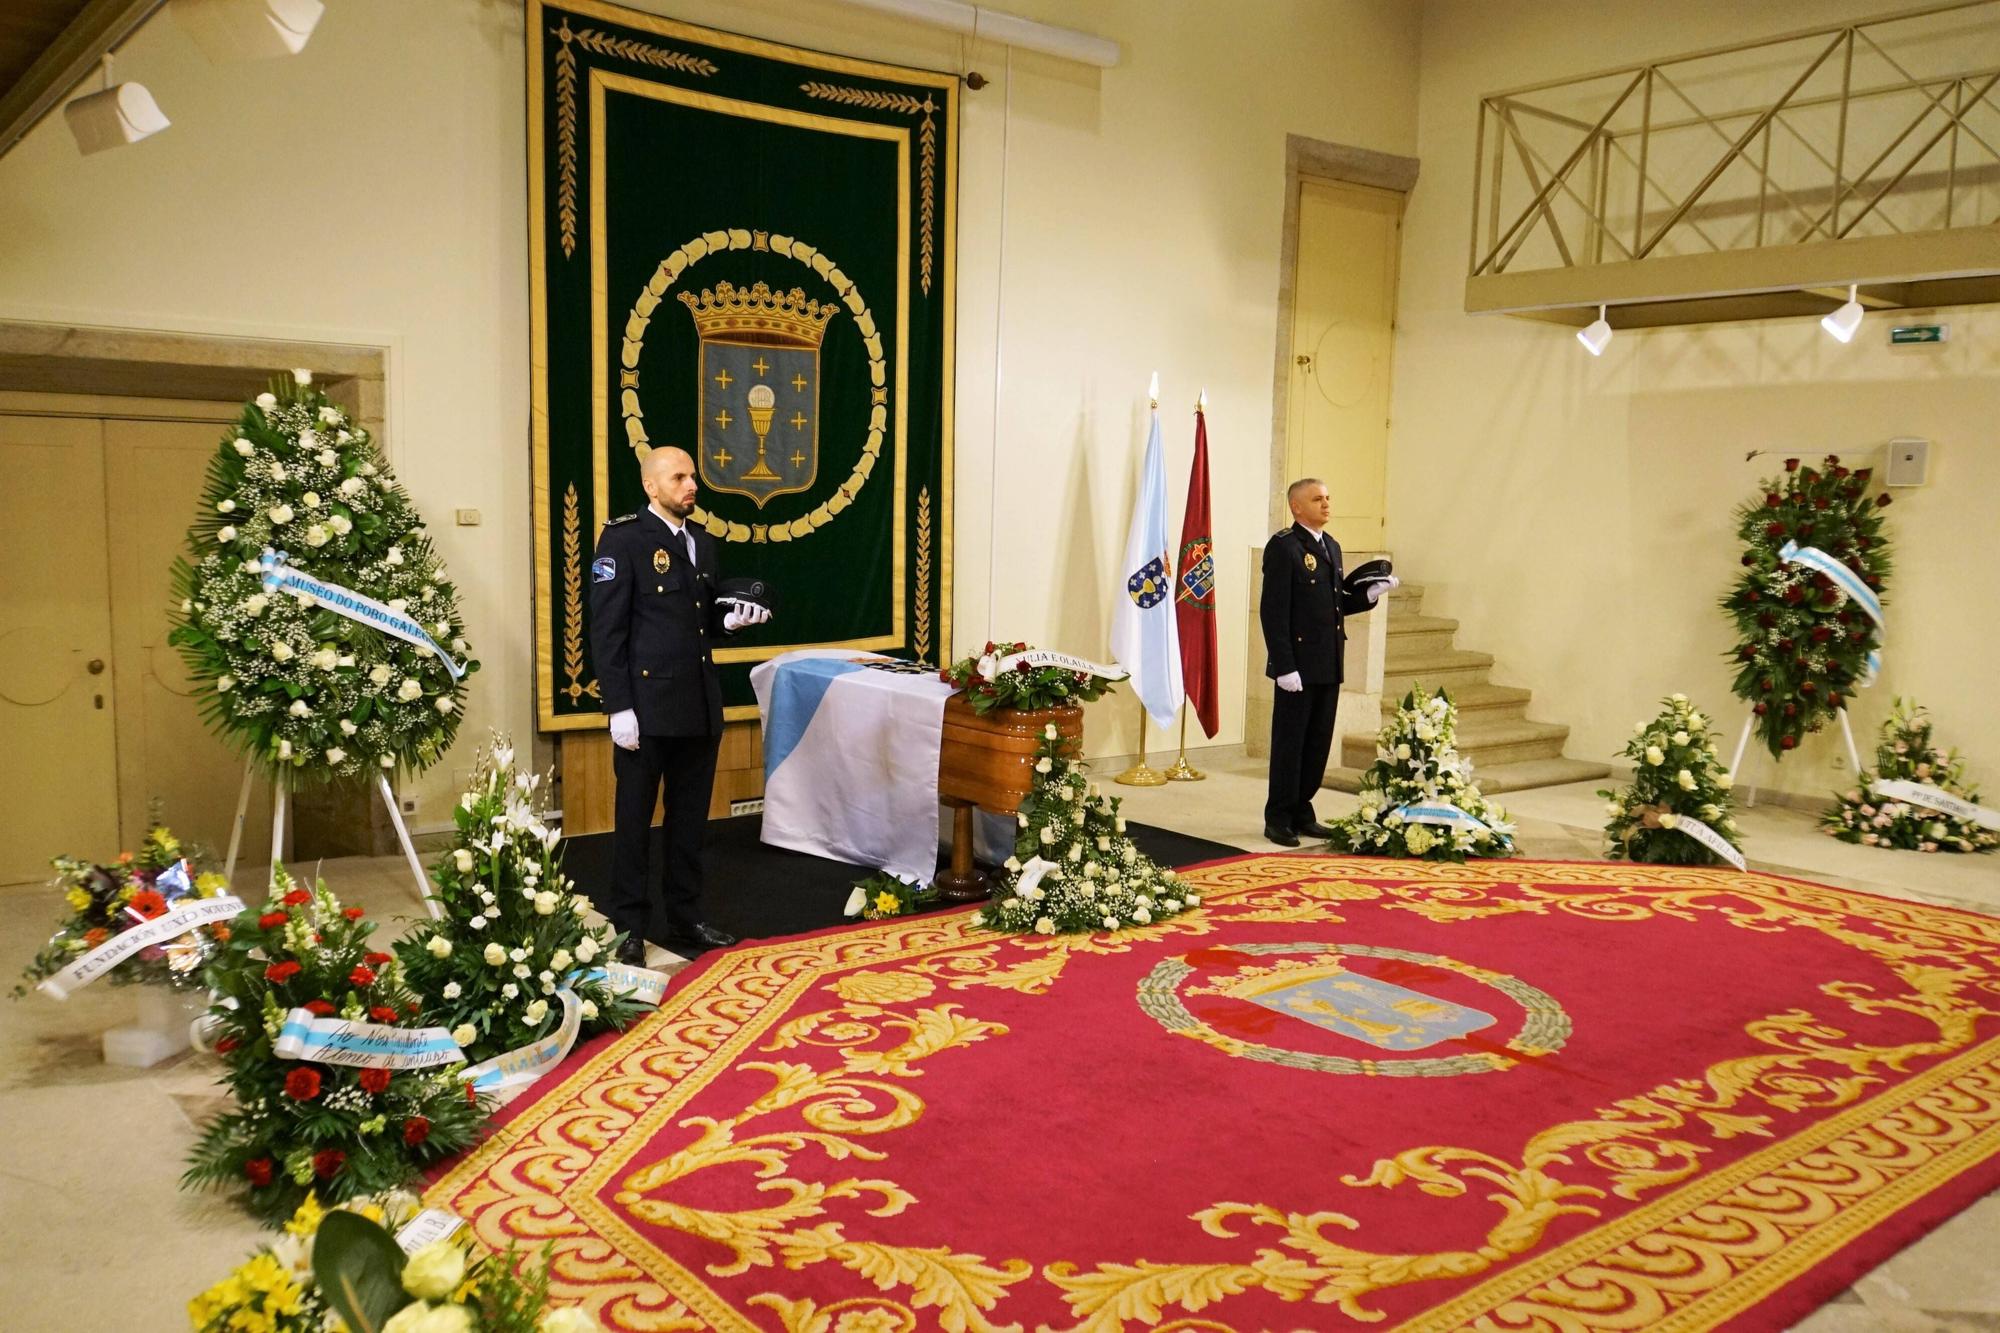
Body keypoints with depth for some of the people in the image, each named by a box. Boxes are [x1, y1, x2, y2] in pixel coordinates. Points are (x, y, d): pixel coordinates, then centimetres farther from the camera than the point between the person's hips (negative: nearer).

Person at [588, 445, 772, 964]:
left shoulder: (702, 542, 13)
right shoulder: (623, 538, -8)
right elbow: (606, 629, -12)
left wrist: (730, 619, -1)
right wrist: (619, 708, -16)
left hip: (700, 706, 7)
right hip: (647, 706, -6)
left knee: (690, 819, 13)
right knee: (634, 820, 6)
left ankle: (684, 919, 25)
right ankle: (627, 926, 18)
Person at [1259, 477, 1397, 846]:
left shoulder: (1332, 547, 15)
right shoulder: (1283, 547, -10)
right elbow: (1273, 611, -15)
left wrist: (1369, 594, 2)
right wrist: (1284, 666, -20)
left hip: (1328, 665, 8)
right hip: (1298, 665, -7)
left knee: (1318, 743, 12)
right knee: (1289, 743, 1)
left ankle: (1302, 814, 23)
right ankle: (1279, 820, 12)